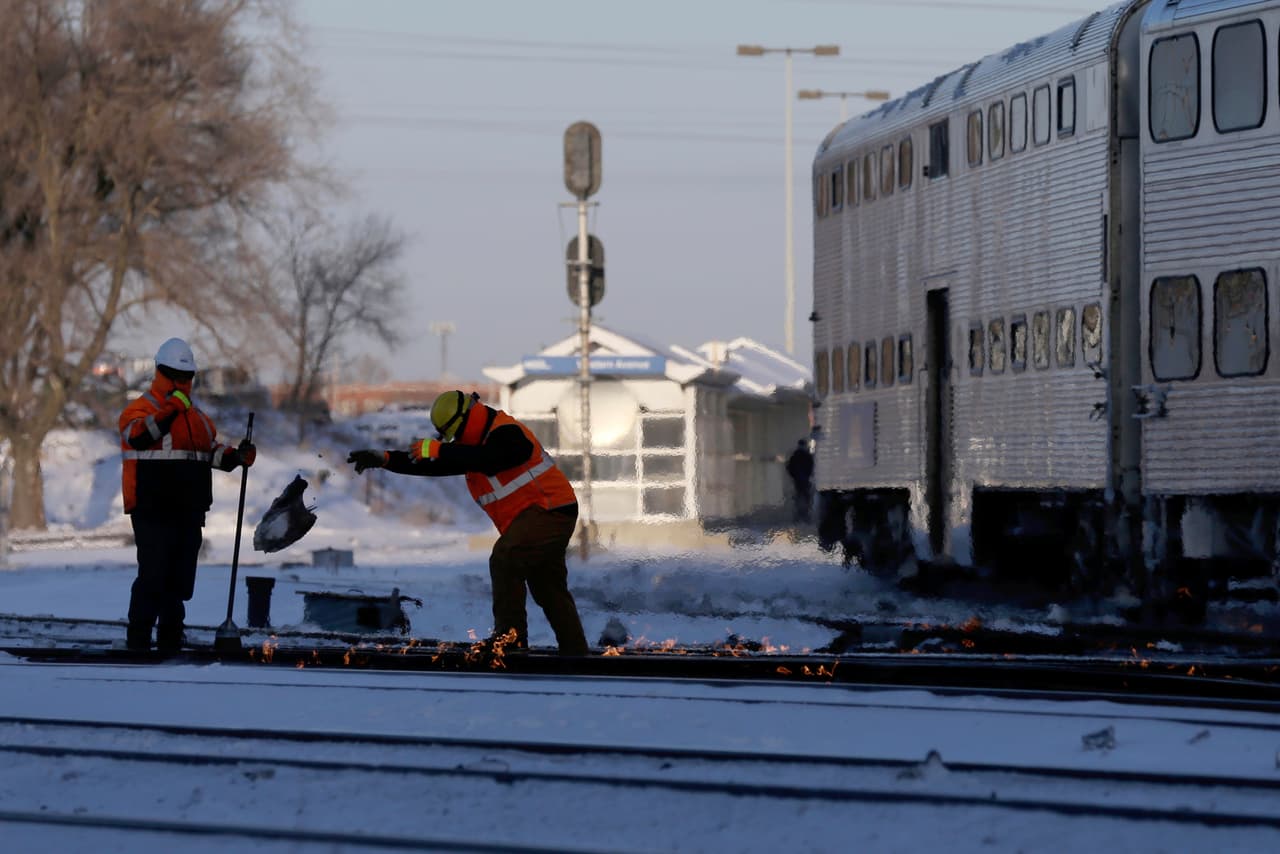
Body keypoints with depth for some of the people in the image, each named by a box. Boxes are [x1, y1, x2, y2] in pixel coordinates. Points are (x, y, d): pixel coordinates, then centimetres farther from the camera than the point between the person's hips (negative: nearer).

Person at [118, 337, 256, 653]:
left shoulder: (197, 417, 20)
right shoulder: (140, 409, -5)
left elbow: (213, 451, 22)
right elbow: (138, 436, -26)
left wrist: (238, 456, 2)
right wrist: (169, 411, -37)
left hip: (188, 513, 7)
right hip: (152, 511, -7)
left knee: (180, 579, 10)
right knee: (153, 576, -11)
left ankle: (171, 640, 18)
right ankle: (138, 641, -6)